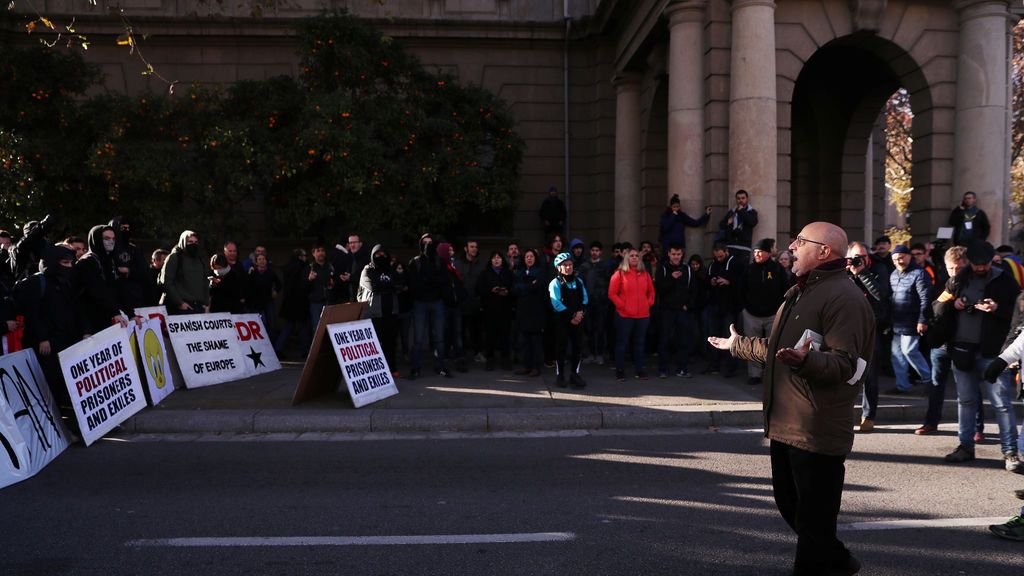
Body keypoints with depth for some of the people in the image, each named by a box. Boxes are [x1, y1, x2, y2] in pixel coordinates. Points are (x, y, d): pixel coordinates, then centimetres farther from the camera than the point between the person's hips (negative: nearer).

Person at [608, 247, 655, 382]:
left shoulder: (645, 274, 10)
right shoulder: (619, 274, -2)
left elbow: (651, 291, 20)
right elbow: (612, 293, -4)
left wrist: (649, 303, 6)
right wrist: (621, 305, -10)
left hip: (643, 315, 4)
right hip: (624, 315, -4)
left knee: (639, 343, 10)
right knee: (622, 343, 2)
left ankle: (639, 370, 18)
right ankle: (620, 371, 10)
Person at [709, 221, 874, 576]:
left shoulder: (844, 298, -15)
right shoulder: (799, 292, 17)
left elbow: (844, 364, -25)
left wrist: (805, 359, -43)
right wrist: (738, 345, 36)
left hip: (817, 432, -10)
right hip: (785, 424, 10)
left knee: (813, 520, 2)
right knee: (790, 505, 21)